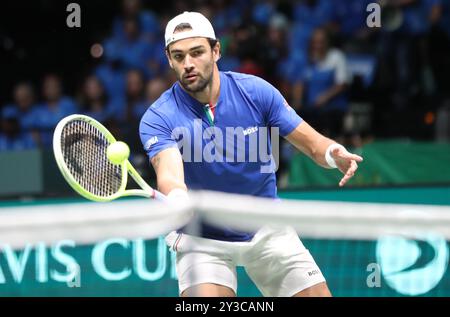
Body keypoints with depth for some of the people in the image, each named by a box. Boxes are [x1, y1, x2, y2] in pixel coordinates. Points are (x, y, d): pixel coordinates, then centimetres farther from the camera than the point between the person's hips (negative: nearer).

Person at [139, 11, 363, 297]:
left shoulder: (256, 91, -11)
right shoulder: (158, 119, -18)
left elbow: (312, 142, -6)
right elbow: (169, 173, -36)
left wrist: (334, 153, -30)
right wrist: (175, 198, -60)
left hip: (267, 231, 3)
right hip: (202, 239, -3)